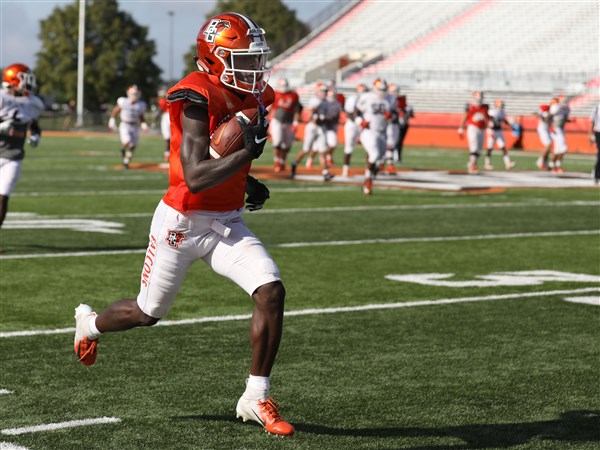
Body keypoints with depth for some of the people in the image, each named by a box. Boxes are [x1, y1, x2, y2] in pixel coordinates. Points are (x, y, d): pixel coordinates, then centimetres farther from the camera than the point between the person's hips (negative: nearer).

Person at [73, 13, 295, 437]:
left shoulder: (251, 97, 3)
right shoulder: (197, 98, -22)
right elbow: (194, 177, -30)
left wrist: (246, 182, 5)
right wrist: (248, 152, -33)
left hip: (227, 224, 6)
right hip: (182, 223, -6)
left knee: (272, 291, -15)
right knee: (148, 313, 13)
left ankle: (256, 398, -3)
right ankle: (90, 322, 49)